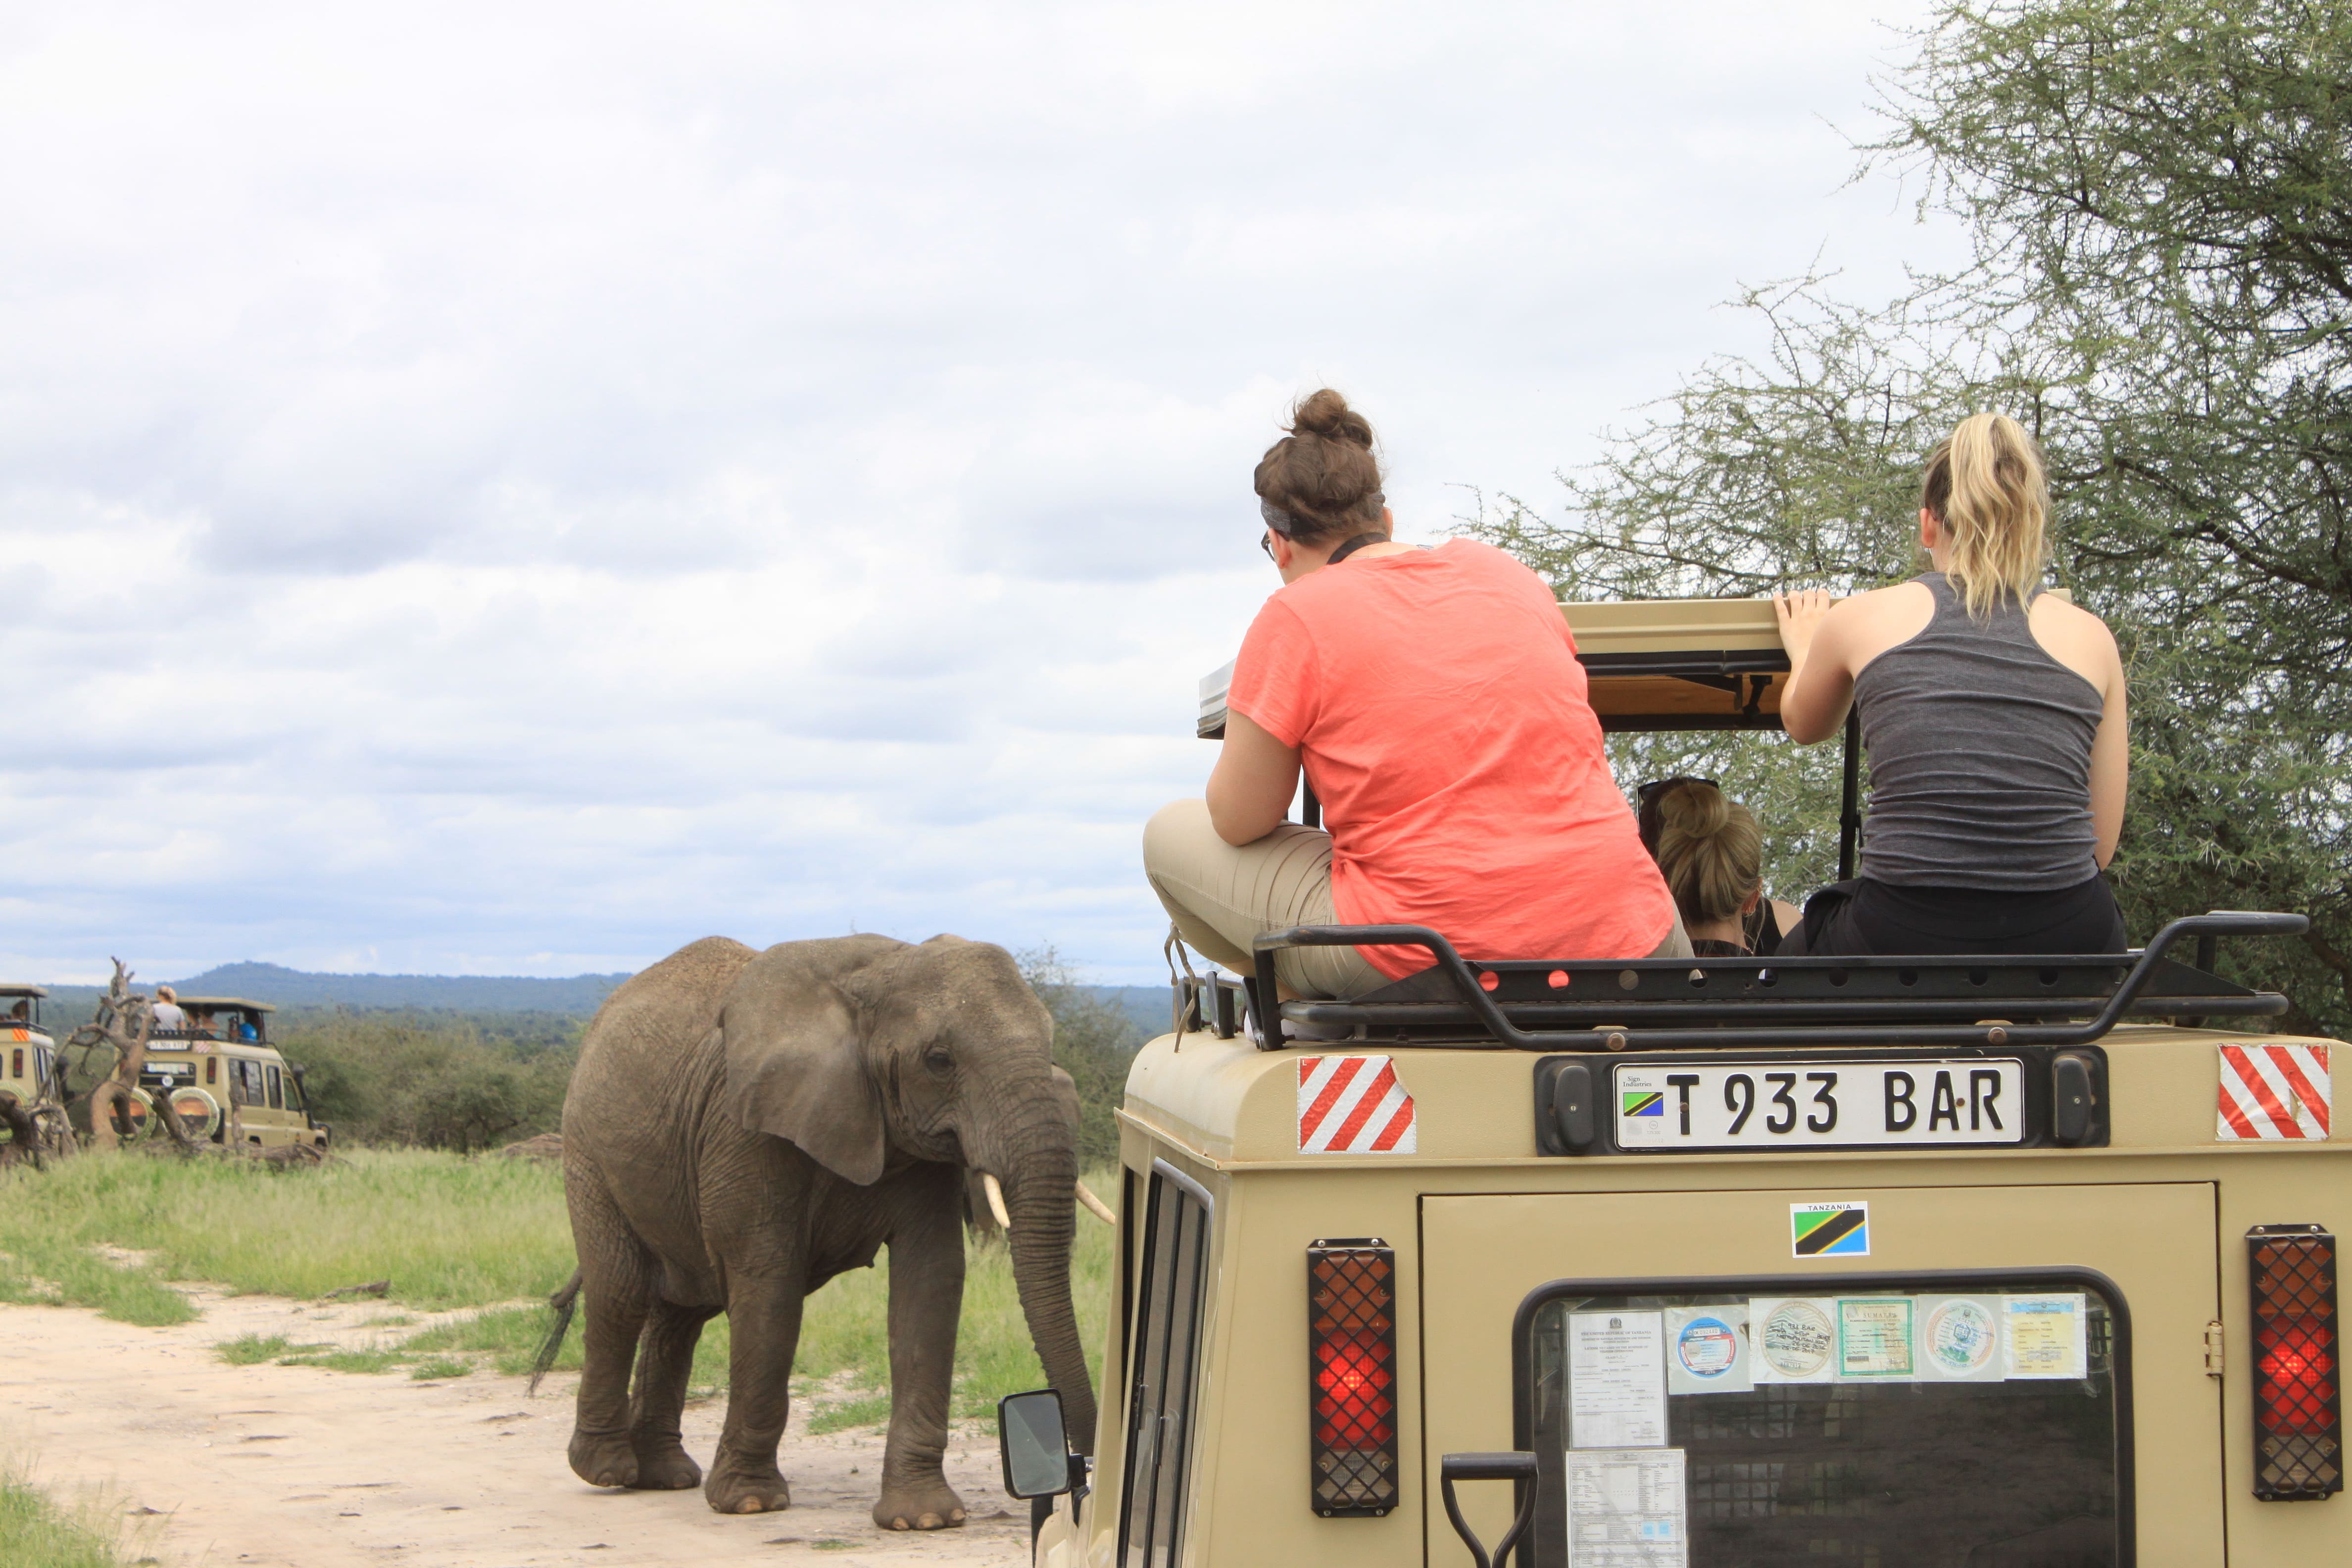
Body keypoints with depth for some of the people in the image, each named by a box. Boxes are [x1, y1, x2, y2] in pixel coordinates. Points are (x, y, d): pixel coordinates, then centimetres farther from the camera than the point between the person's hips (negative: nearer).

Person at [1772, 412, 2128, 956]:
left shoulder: (1864, 617, 7)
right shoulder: (2090, 637, 9)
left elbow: (1805, 726, 31)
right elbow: (2101, 844, 10)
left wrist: (1802, 647, 51)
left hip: (1903, 945, -1)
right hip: (2066, 947, 1)